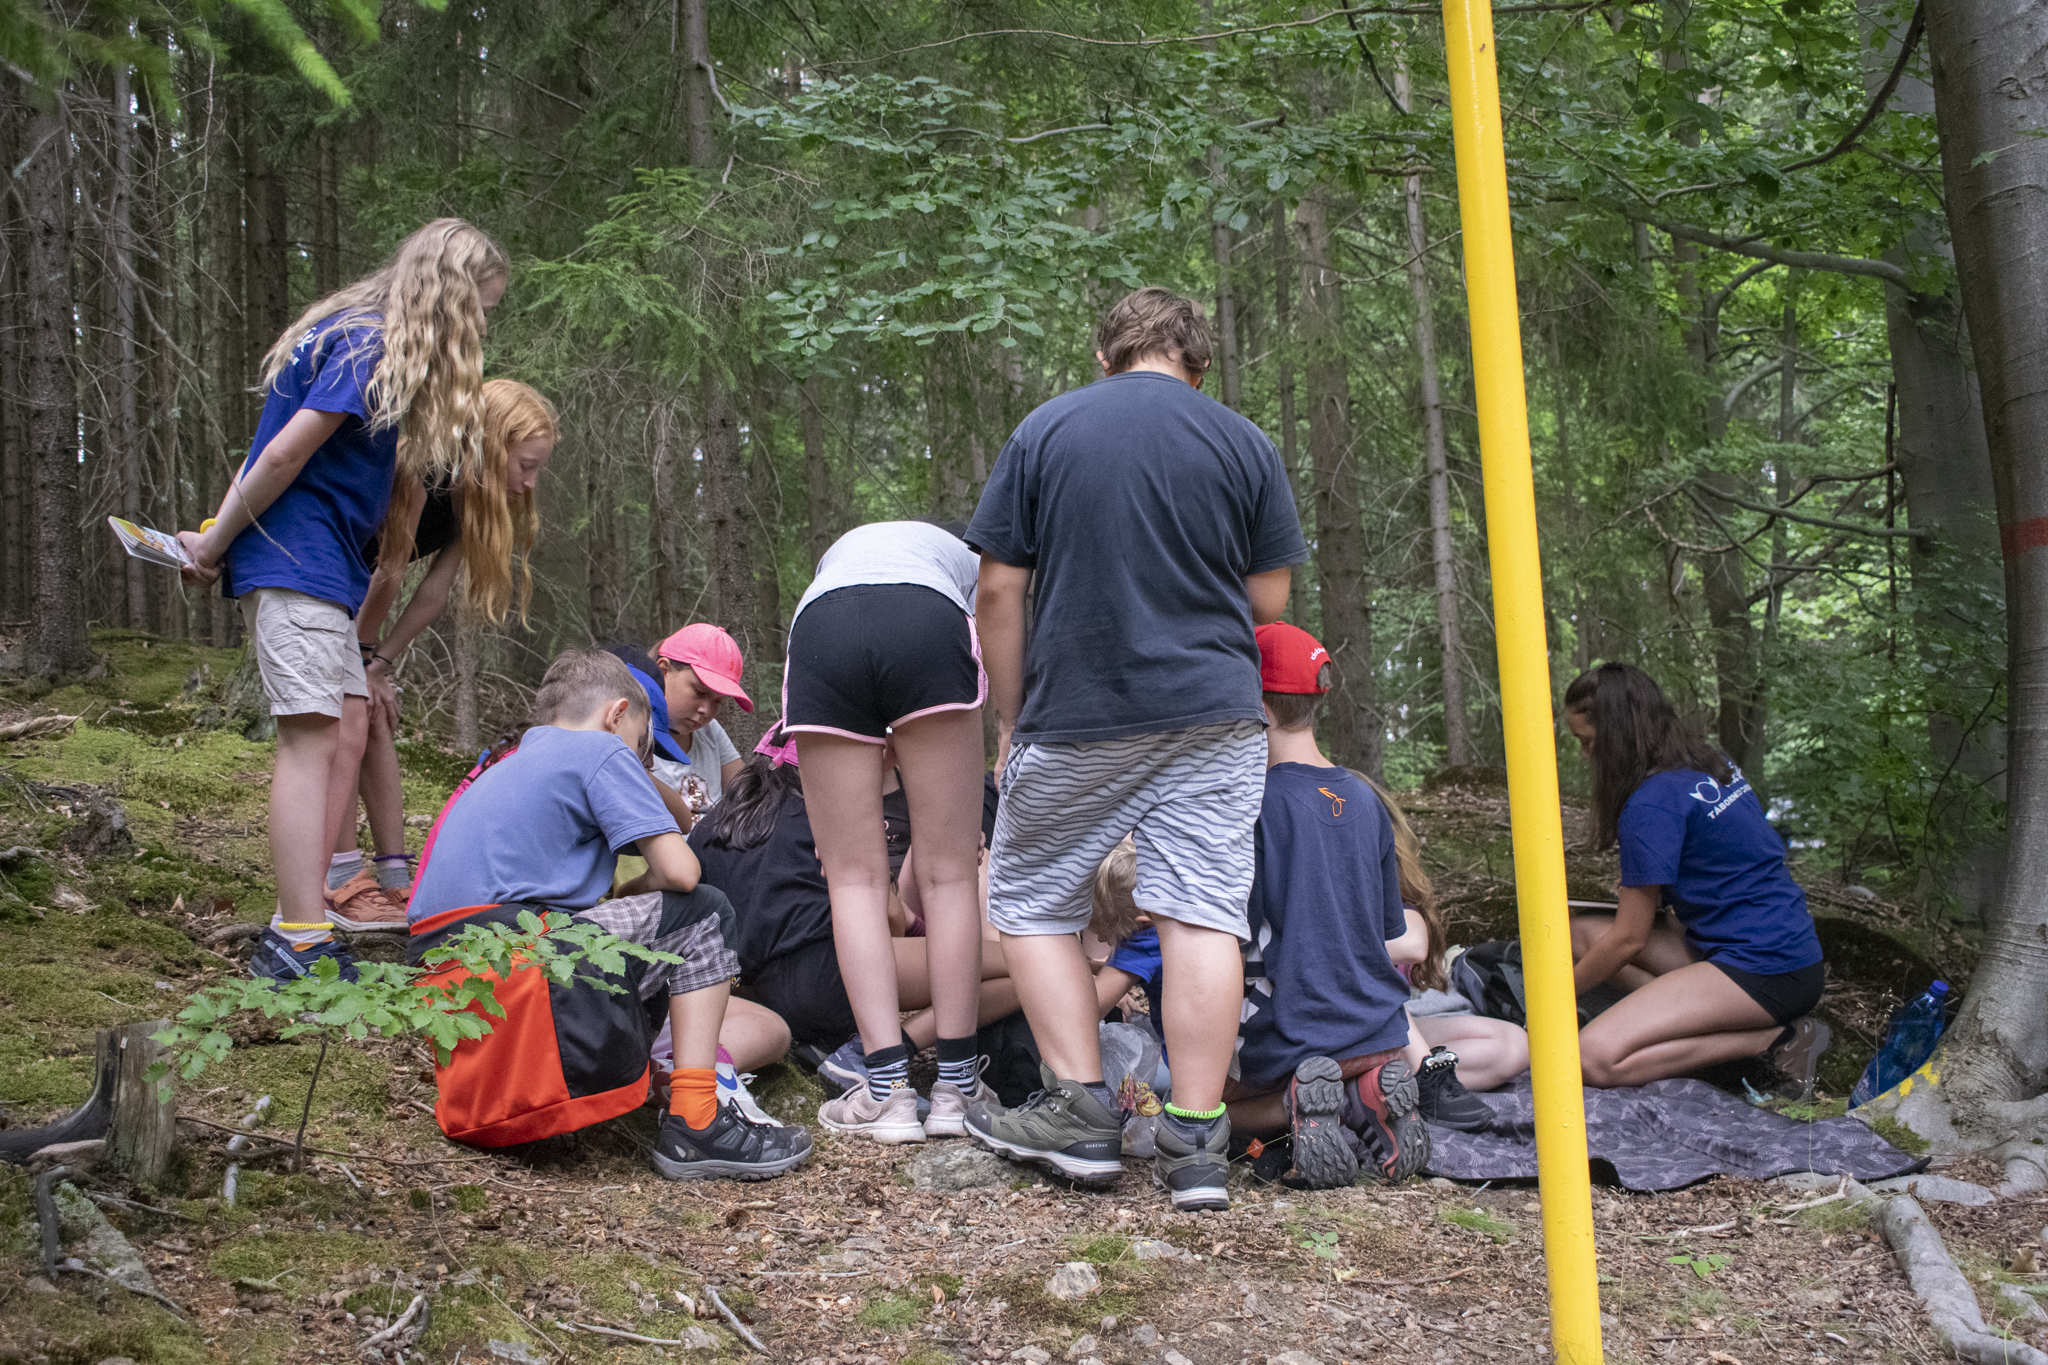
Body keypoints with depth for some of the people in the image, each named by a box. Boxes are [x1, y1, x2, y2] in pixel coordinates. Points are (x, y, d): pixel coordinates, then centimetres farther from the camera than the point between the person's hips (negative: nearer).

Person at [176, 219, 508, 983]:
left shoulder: (369, 341, 17)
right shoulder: (368, 348, -14)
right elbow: (283, 455, -16)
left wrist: (219, 535, 10)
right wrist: (217, 545, -7)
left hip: (323, 564, 10)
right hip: (293, 558, -10)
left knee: (350, 723, 8)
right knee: (312, 734, -13)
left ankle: (303, 919, 9)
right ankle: (299, 944, -15)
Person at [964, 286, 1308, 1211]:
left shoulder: (1043, 432, 2)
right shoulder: (1245, 444, 5)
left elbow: (998, 591, 0)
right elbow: (1269, 601, 7)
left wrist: (1010, 718, 9)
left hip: (1075, 719, -1)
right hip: (1214, 717, 2)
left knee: (1030, 901, 13)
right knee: (1200, 913, 0)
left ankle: (1081, 1111, 8)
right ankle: (1195, 1144, -1)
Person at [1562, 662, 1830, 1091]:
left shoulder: (1653, 802, -17)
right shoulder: (1709, 763, 10)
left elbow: (1629, 939, -10)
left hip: (1767, 971, -11)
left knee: (1596, 1058, -22)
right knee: (1582, 933, 11)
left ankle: (1775, 1038, -11)